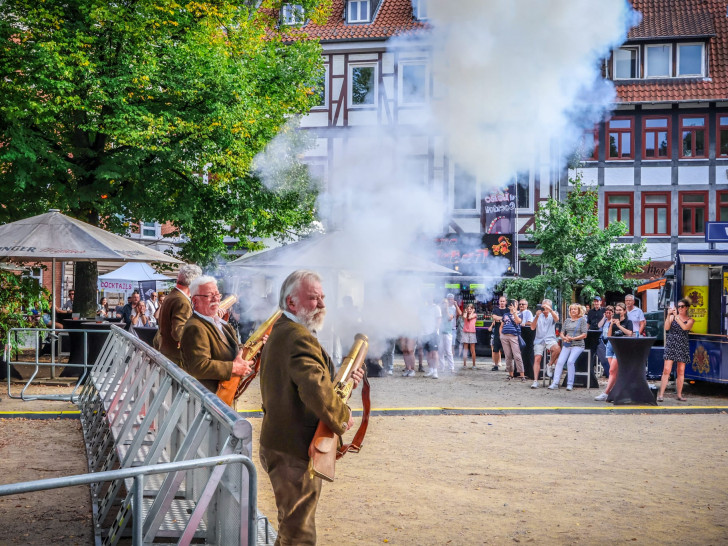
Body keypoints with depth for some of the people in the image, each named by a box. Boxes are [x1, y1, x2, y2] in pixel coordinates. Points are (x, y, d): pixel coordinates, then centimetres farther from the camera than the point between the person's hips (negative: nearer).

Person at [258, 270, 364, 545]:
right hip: (295, 451, -11)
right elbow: (316, 391, -34)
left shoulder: (279, 333, 14)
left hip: (277, 444, 11)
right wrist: (343, 416, -17)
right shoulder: (299, 338, -21)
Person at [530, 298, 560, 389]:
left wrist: (550, 309, -26)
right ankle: (535, 381, -15)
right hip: (539, 340, 1)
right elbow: (532, 328, 0)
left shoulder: (552, 315, 12)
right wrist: (537, 316, -12)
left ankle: (550, 365, -6)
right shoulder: (538, 316, 14)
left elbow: (556, 319, -13)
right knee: (537, 359, -14)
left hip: (550, 339, -1)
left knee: (557, 349, -32)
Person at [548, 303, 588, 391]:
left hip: (577, 345, -4)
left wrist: (573, 338, -13)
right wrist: (564, 338, -6)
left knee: (570, 361, -23)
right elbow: (562, 333, 17)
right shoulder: (567, 320, 18)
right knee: (560, 362, -14)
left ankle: (570, 384, -17)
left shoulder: (582, 320, 4)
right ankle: (555, 383, -16)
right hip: (566, 345, 4)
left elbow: (584, 335, -3)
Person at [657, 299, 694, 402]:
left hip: (683, 346, 1)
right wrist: (669, 315, -16)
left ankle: (679, 394, 16)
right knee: (667, 370, -9)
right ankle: (661, 394, -9)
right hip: (671, 345, -1)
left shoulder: (690, 320, 6)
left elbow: (685, 327, -15)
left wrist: (676, 316, -18)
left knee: (681, 371, 6)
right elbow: (667, 328, -7)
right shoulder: (672, 316, 7)